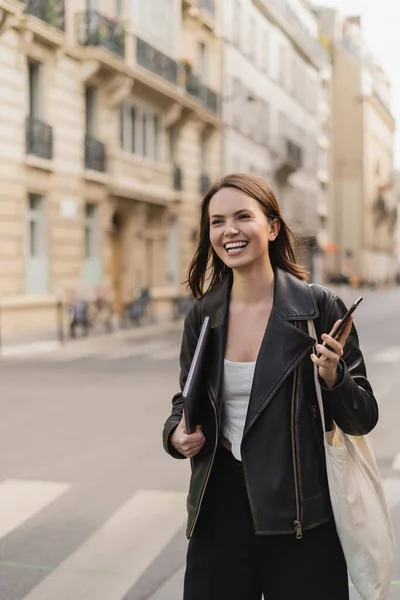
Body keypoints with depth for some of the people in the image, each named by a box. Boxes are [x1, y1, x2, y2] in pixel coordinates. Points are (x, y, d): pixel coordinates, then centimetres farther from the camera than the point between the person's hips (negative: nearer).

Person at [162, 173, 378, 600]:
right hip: (220, 510, 3)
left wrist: (332, 377, -24)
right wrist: (177, 431, -6)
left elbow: (364, 419, -5)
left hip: (301, 519, -3)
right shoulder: (203, 316, 1)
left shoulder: (319, 307, -9)